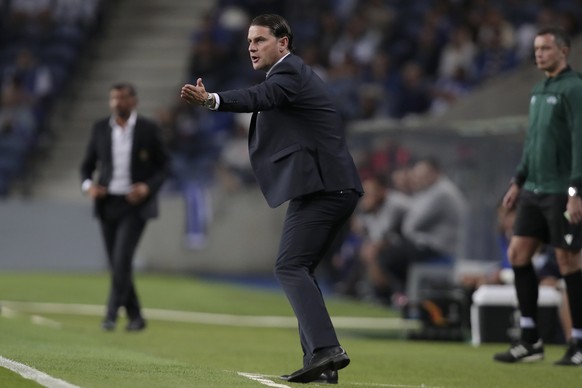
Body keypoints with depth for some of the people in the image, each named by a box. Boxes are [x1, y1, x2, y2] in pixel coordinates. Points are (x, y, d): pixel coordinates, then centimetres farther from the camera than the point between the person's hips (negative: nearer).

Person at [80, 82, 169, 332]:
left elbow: (163, 167, 3)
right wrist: (88, 185, -8)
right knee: (116, 263, 5)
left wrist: (148, 187, -15)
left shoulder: (149, 130, -1)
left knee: (122, 258, -17)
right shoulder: (100, 129, 6)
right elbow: (88, 164, 12)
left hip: (135, 205, -4)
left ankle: (112, 314, -14)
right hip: (107, 205, 4)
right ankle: (135, 317, 15)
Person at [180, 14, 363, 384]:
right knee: (300, 270, 11)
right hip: (336, 188, 11)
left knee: (291, 266, -16)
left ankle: (325, 350, -26)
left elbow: (260, 97, -30)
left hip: (319, 187, -11)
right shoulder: (294, 73, 23)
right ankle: (321, 361, 7)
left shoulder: (290, 72, -9)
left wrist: (212, 100, -46)